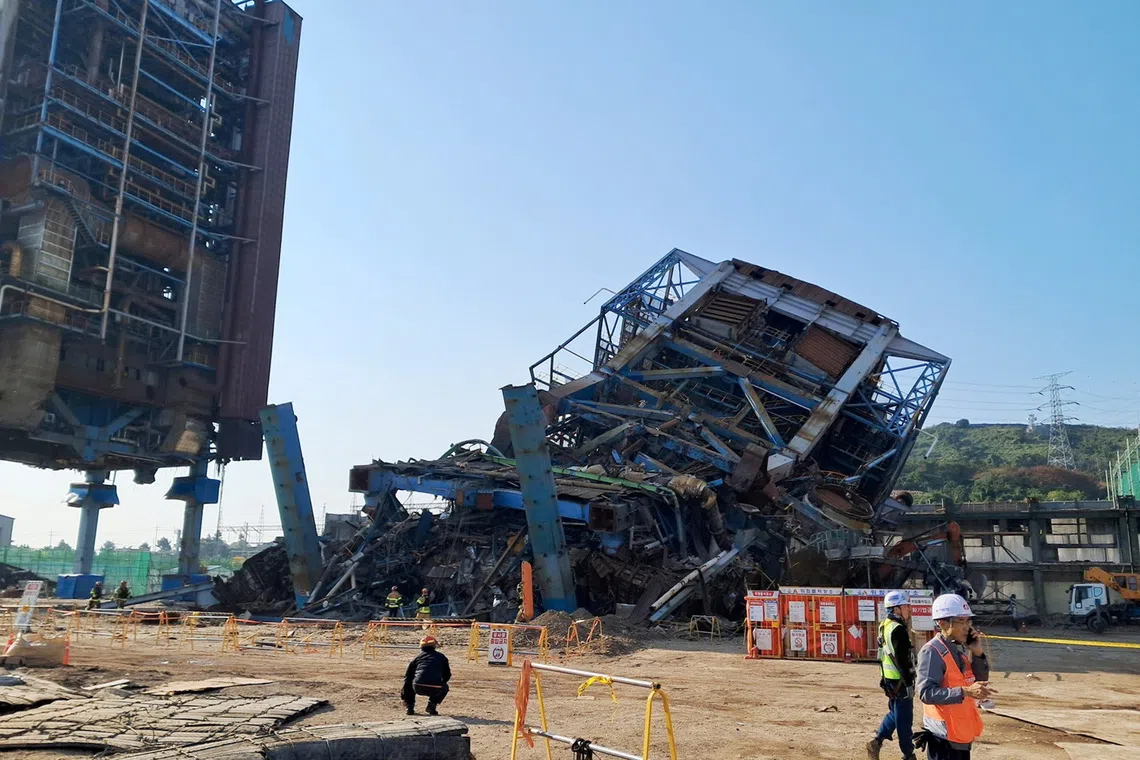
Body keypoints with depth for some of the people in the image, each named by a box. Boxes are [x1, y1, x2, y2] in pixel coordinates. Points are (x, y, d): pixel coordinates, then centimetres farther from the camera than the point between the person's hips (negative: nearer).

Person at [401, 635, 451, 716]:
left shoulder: (418, 657, 23)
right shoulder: (441, 657, 23)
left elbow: (408, 676, 26)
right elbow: (447, 675, 28)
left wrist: (404, 696, 36)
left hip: (418, 688, 1)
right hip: (435, 689, -1)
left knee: (410, 682, 35)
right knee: (445, 688, 34)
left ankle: (410, 707, 24)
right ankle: (432, 706, 16)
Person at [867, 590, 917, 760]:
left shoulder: (885, 626, 10)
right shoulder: (898, 629, -20)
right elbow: (903, 659, -23)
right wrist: (909, 683, -18)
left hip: (889, 678, 9)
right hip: (900, 681, -9)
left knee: (894, 712, 21)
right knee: (904, 719, 2)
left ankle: (876, 742, 15)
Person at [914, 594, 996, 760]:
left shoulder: (959, 650, 11)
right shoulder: (932, 652, -17)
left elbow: (981, 682, 12)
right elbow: (926, 693, -25)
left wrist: (978, 653, -1)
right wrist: (964, 692, -33)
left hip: (962, 736, 9)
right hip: (944, 737, -9)